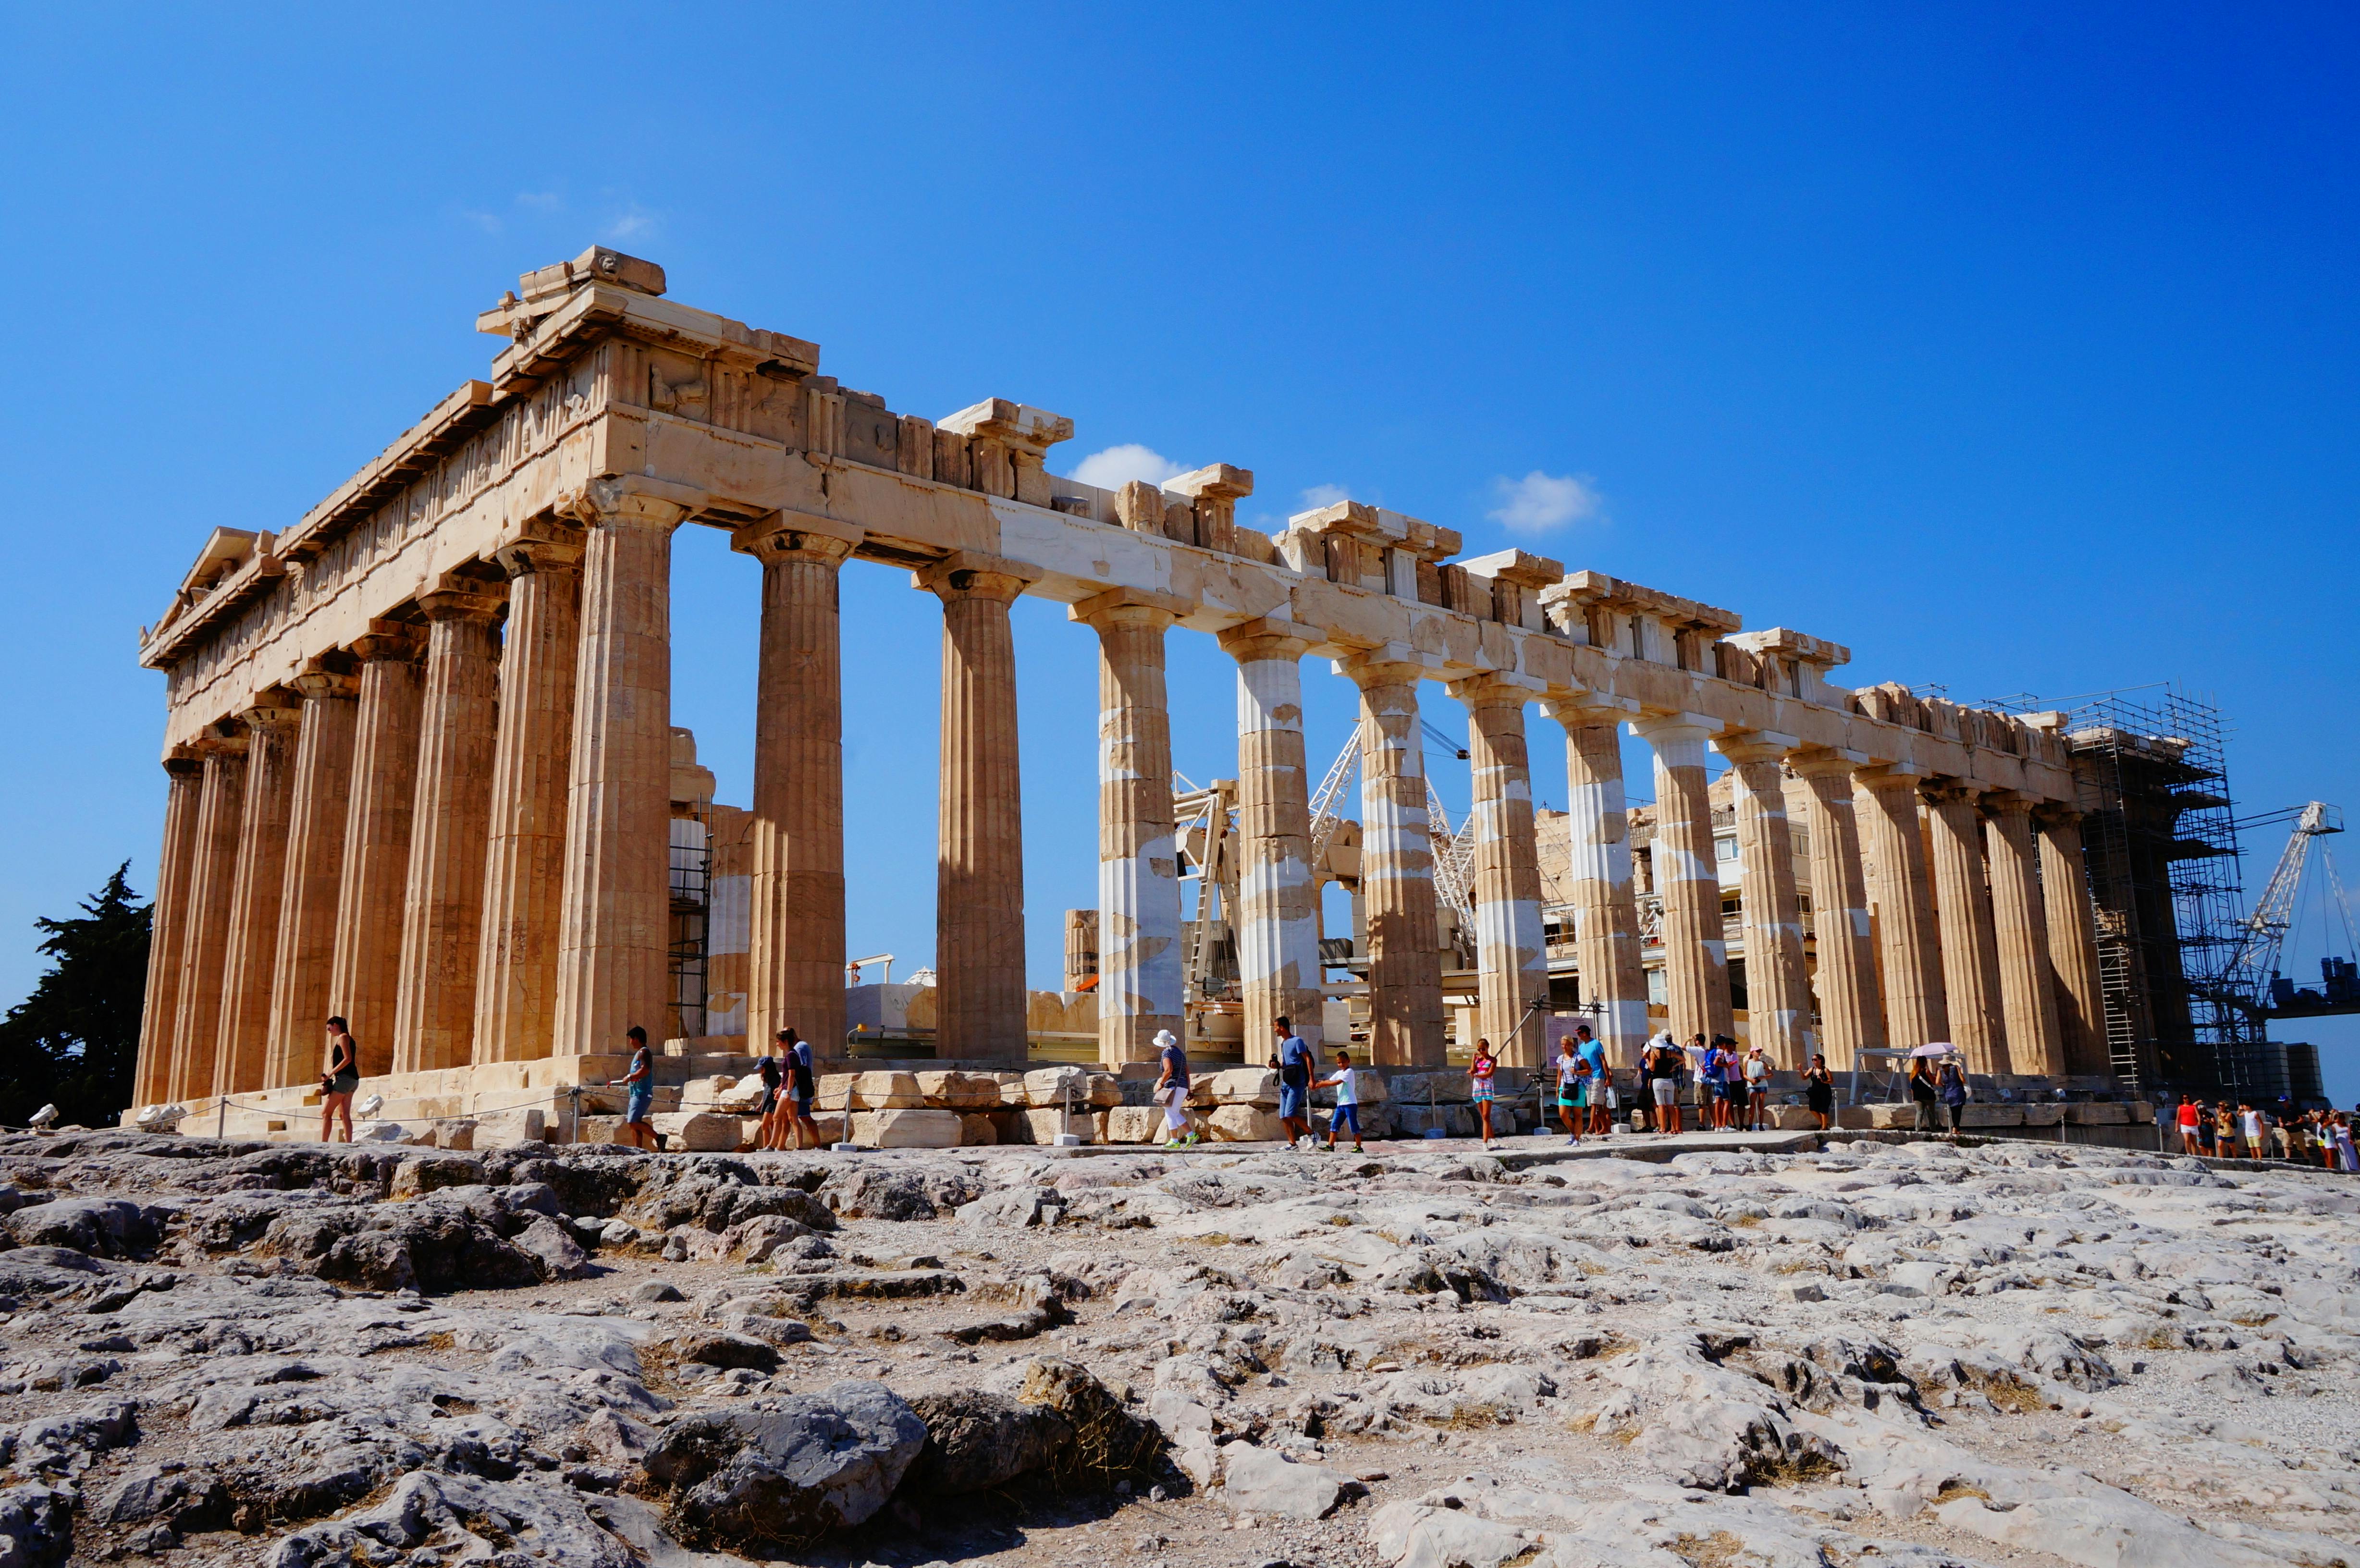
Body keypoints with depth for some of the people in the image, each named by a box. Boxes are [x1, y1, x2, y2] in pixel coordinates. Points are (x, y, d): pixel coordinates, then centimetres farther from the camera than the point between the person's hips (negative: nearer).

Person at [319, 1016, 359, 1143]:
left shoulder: (343, 1037, -6)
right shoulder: (348, 1039, 22)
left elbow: (348, 1058, -18)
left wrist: (331, 1073, -17)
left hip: (345, 1078, -10)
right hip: (353, 1079, 10)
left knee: (326, 1112, -8)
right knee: (345, 1114, 5)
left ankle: (323, 1144, -14)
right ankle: (349, 1145, -2)